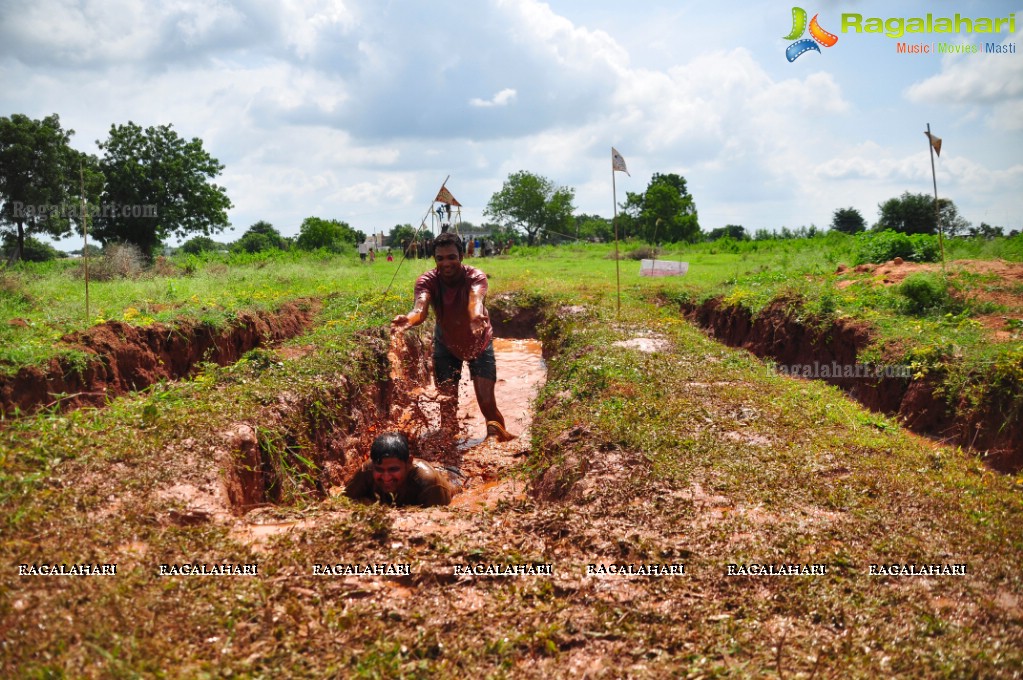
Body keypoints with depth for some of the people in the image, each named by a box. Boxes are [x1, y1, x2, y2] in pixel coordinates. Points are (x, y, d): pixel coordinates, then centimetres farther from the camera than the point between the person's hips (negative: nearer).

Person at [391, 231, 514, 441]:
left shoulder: (475, 277, -27)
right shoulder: (427, 281, -23)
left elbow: (476, 299, -50)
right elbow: (420, 308, -43)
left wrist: (477, 316, -74)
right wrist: (408, 320, -67)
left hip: (478, 343, -1)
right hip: (446, 344, 2)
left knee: (486, 398, -9)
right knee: (447, 401, -2)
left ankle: (498, 436, 14)